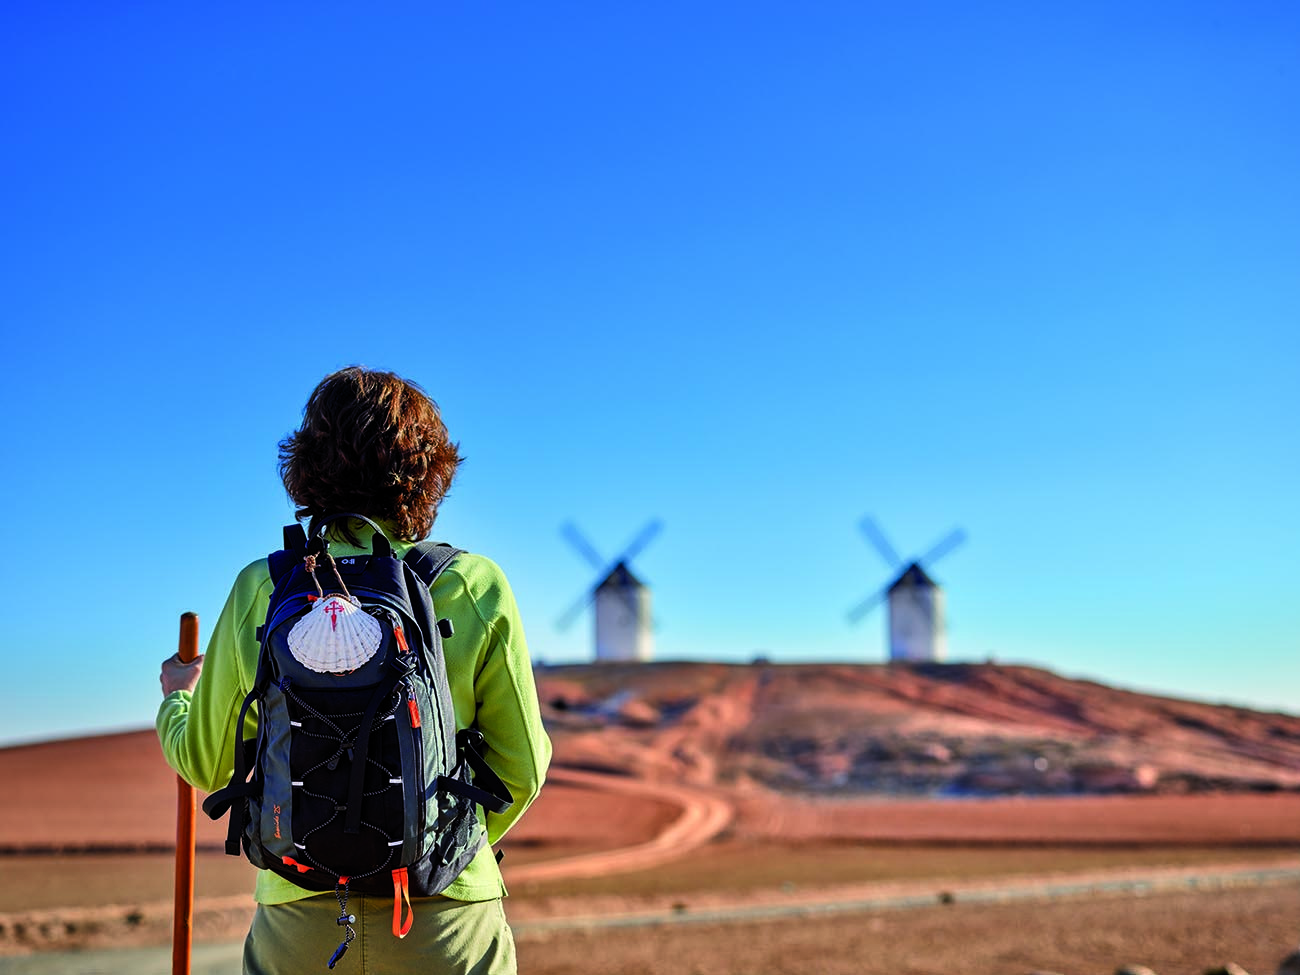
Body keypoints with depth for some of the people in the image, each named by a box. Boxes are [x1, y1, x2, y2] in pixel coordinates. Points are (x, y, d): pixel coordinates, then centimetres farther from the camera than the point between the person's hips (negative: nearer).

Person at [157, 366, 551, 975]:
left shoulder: (260, 589, -2)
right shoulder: (478, 588, -5)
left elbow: (205, 764, 7)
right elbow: (522, 769, 1)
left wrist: (179, 694, 30)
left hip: (297, 916, 1)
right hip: (447, 912, -1)